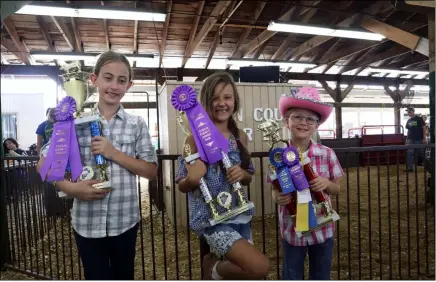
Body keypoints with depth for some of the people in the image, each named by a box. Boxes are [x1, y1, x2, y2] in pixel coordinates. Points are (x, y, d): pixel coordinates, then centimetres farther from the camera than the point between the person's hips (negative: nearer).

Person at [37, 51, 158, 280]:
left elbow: (151, 171, -5)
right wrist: (71, 187, -16)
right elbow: (44, 164, 2)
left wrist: (114, 153, -16)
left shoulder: (137, 125, -3)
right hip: (87, 222, 0)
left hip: (125, 220, 1)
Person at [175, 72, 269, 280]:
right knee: (260, 267, -17)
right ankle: (215, 269, 10)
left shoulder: (240, 137, 3)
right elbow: (182, 186, -5)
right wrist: (192, 179, -27)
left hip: (239, 215, 6)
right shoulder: (196, 138, -11)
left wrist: (243, 174, -9)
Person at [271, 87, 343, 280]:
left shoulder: (326, 154, -9)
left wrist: (326, 183, -20)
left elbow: (336, 188, 2)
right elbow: (275, 191, -1)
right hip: (292, 230, -1)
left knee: (321, 277, 20)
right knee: (291, 277, 17)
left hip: (322, 228, 1)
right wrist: (277, 198, -23)